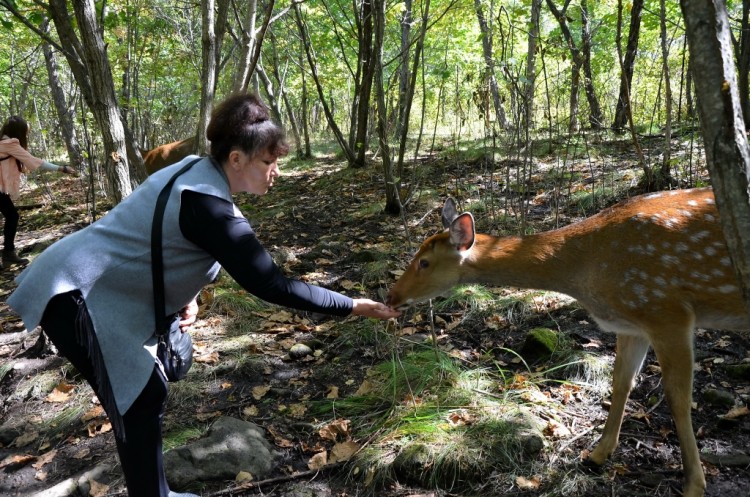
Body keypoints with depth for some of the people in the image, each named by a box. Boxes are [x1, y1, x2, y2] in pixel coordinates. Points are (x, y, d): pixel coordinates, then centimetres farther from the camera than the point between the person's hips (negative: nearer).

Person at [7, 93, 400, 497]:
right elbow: (270, 285, -28)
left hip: (98, 287, 9)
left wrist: (185, 296, 1)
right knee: (139, 399, -4)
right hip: (74, 295, -9)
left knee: (145, 390, 13)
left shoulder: (196, 172, 2)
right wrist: (353, 307, -21)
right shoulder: (207, 205, -28)